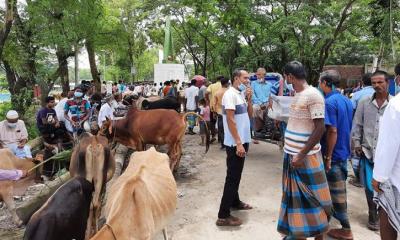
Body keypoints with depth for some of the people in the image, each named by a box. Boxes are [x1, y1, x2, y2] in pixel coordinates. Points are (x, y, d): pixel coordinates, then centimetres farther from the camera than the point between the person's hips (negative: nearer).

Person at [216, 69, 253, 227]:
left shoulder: (241, 95, 12)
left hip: (243, 141, 9)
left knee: (236, 175, 20)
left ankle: (235, 202, 37)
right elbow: (230, 120, -21)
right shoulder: (230, 94, -15)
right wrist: (238, 143, -23)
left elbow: (249, 115, 15)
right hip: (235, 143, -9)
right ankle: (223, 216, 1)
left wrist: (249, 99, 1)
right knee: (232, 177, -5)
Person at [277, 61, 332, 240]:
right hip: (292, 155, 8)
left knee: (312, 198, 5)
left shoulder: (313, 95, -16)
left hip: (306, 157, -8)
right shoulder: (297, 95, 9)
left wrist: (302, 155, -21)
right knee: (295, 196, 17)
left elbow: (320, 128, -20)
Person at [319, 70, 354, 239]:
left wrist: (327, 157, -19)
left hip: (333, 154, -9)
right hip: (344, 152, 9)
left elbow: (332, 131, -24)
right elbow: (348, 127, 15)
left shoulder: (329, 102, -19)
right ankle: (335, 213, 38)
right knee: (337, 189, 22)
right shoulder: (346, 100, 8)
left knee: (337, 192, 2)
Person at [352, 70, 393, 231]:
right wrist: (357, 144, 3)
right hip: (367, 151, 1)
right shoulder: (364, 103, 3)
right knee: (369, 187, 8)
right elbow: (357, 125, 7)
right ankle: (373, 215, 26)